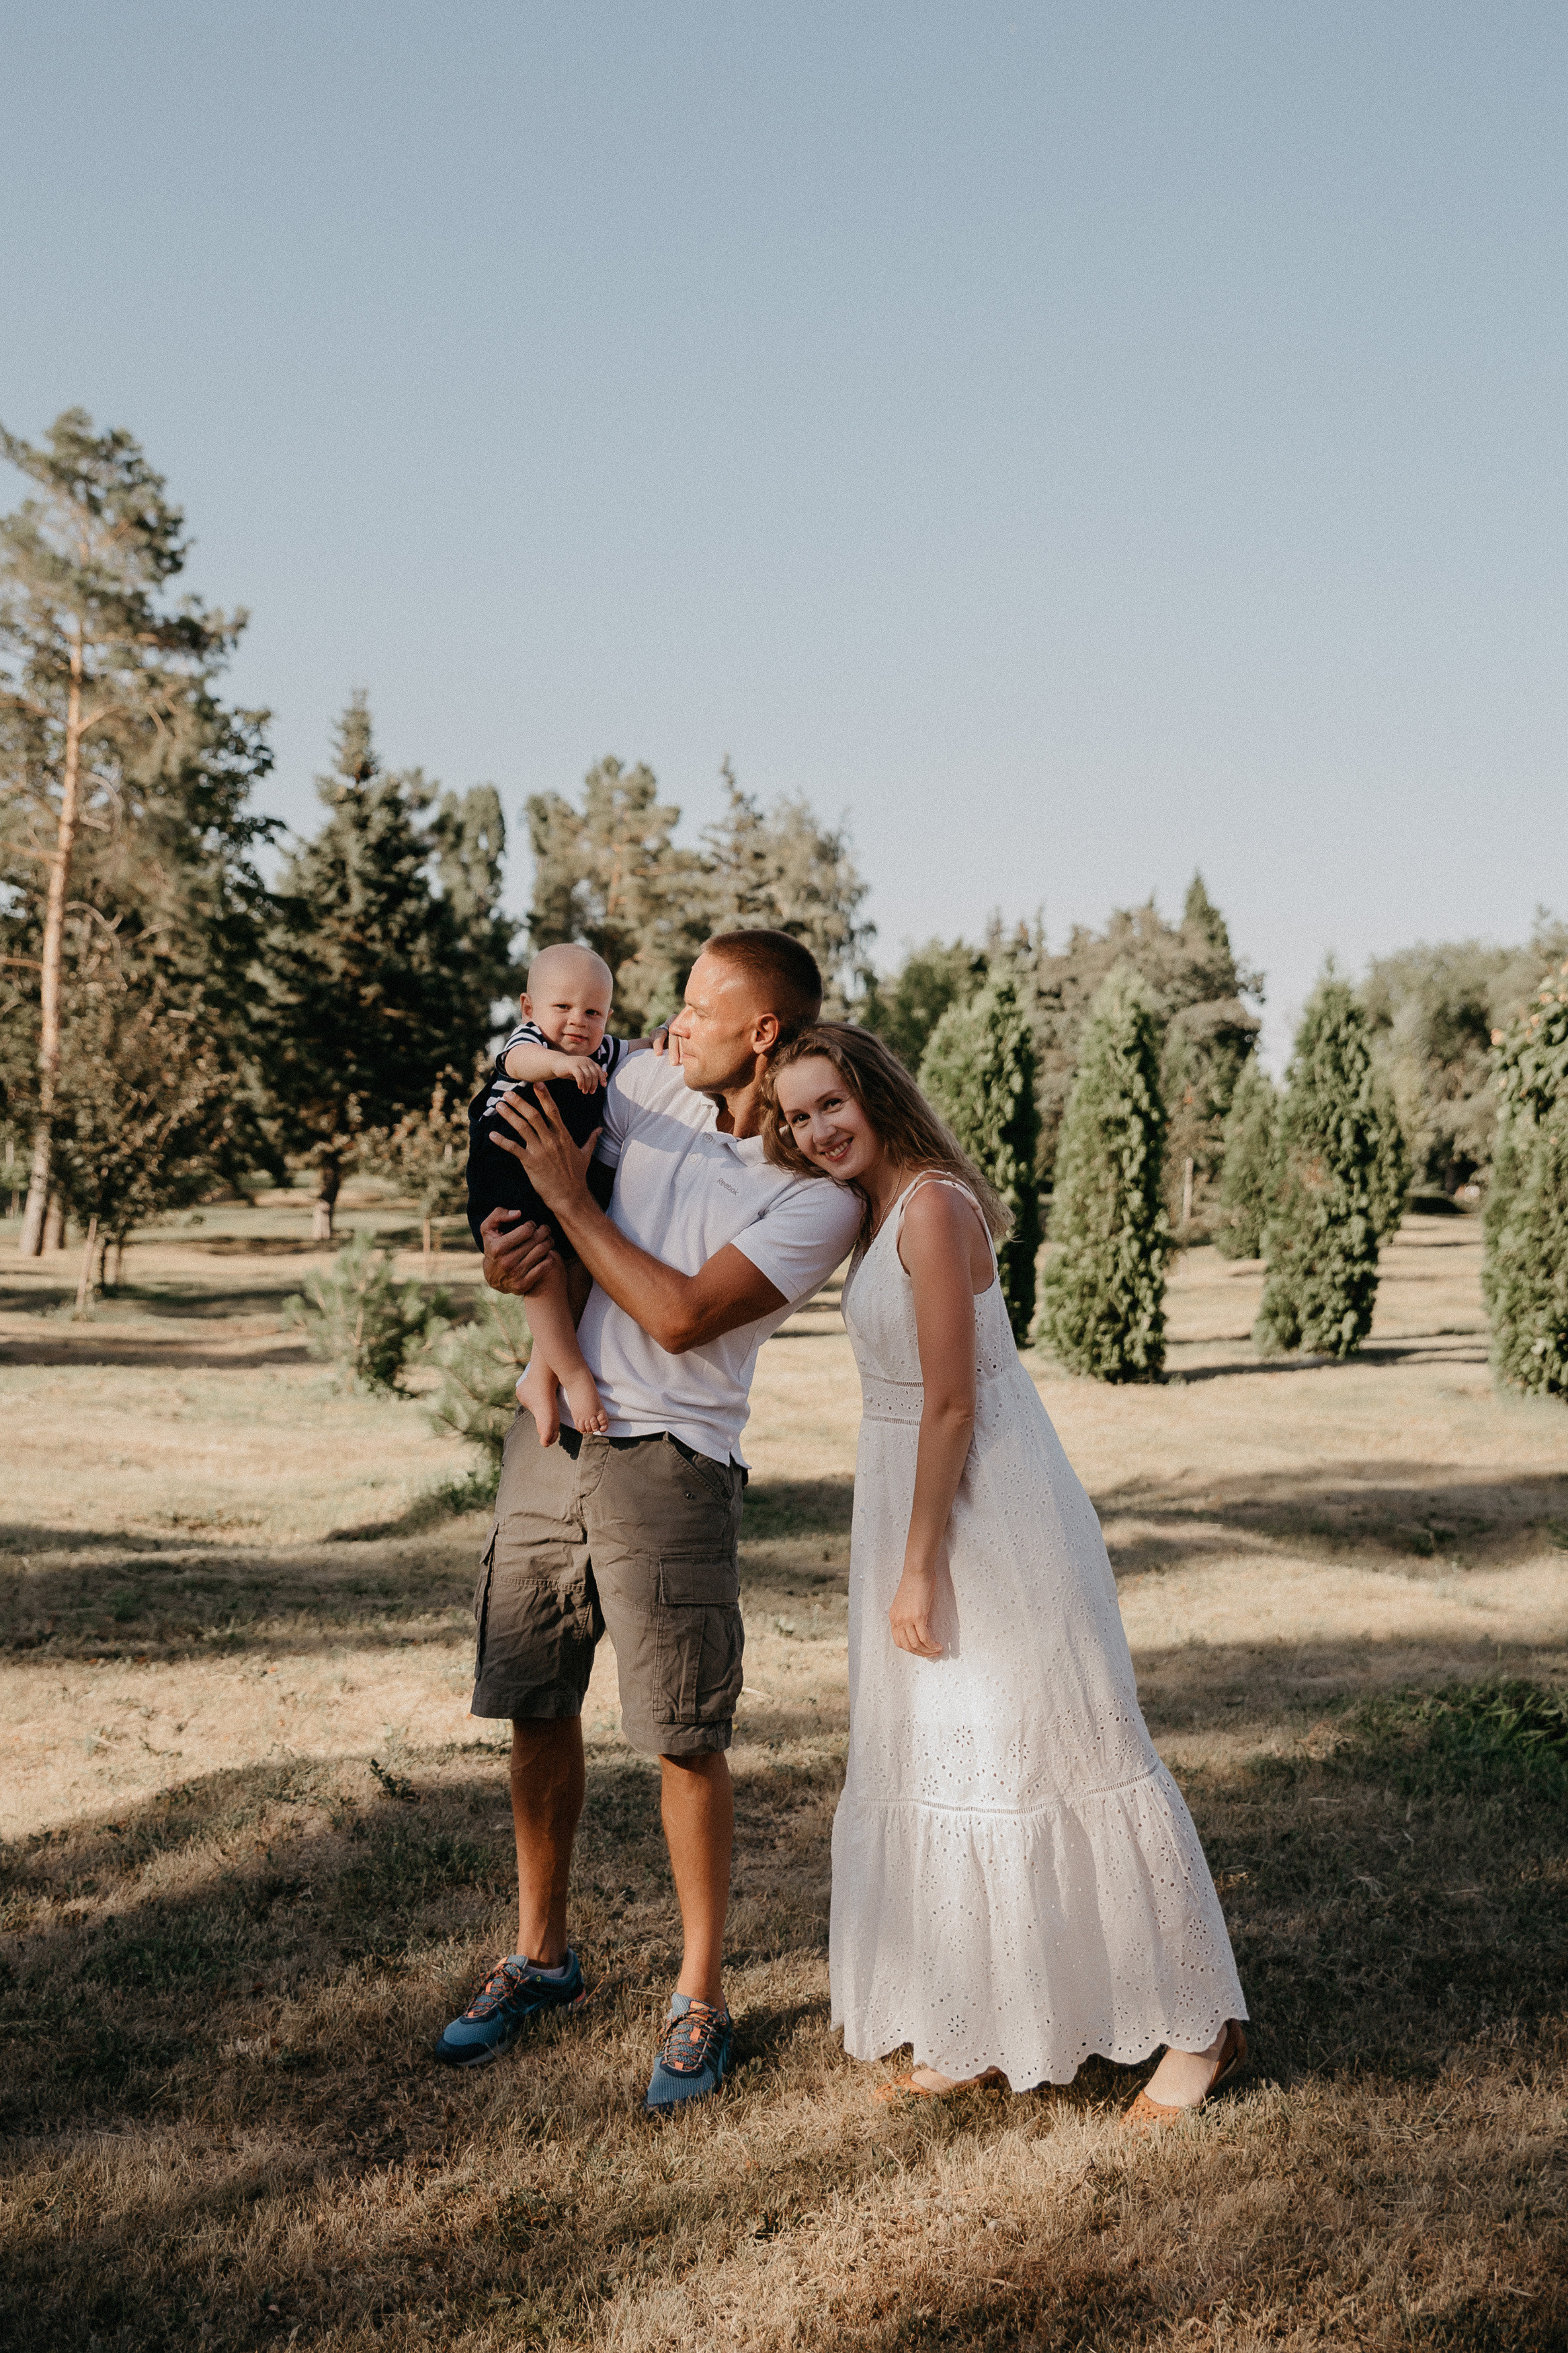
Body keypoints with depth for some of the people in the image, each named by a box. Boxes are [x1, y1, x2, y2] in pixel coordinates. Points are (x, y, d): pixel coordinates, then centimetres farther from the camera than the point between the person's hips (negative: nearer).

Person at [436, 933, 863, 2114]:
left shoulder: (820, 1194, -11)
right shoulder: (646, 1084, 5)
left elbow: (681, 1316, -18)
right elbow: (526, 1156, 20)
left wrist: (568, 1200, -12)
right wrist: (509, 1240, -2)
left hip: (669, 1466, -5)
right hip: (552, 1437, 5)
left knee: (686, 1741, -1)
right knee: (540, 1711, 12)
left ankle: (701, 1997, 15)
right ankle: (540, 1955, 30)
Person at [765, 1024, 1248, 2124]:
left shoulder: (933, 1207, -19)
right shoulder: (878, 1206, 8)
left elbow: (950, 1405, -21)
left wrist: (918, 1569, -18)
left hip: (991, 1517, -10)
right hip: (921, 1501, 10)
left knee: (1061, 1749, -2)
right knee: (945, 1763, 14)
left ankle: (1200, 2023, 12)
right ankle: (989, 2030, 26)